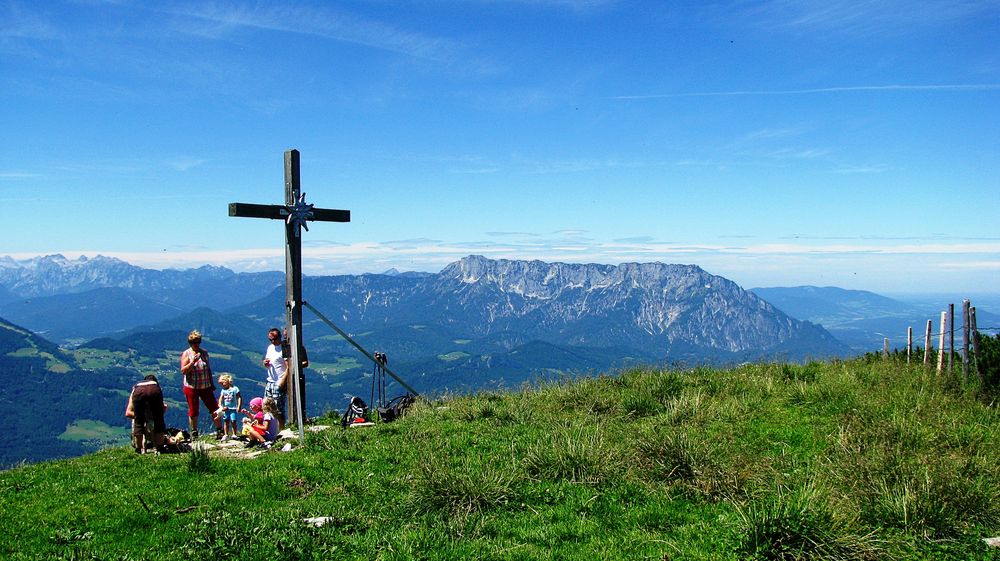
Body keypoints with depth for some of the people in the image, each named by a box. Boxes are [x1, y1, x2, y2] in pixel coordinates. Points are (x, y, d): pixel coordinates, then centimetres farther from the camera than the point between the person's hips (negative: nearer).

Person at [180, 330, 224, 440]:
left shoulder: (204, 352, 9)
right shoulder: (186, 354, -3)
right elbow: (183, 371, -12)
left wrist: (212, 383, 16)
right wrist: (193, 361, -24)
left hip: (206, 386, 3)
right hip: (191, 387, -3)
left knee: (214, 408, 1)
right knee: (193, 411, 4)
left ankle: (219, 431, 8)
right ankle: (194, 433, 18)